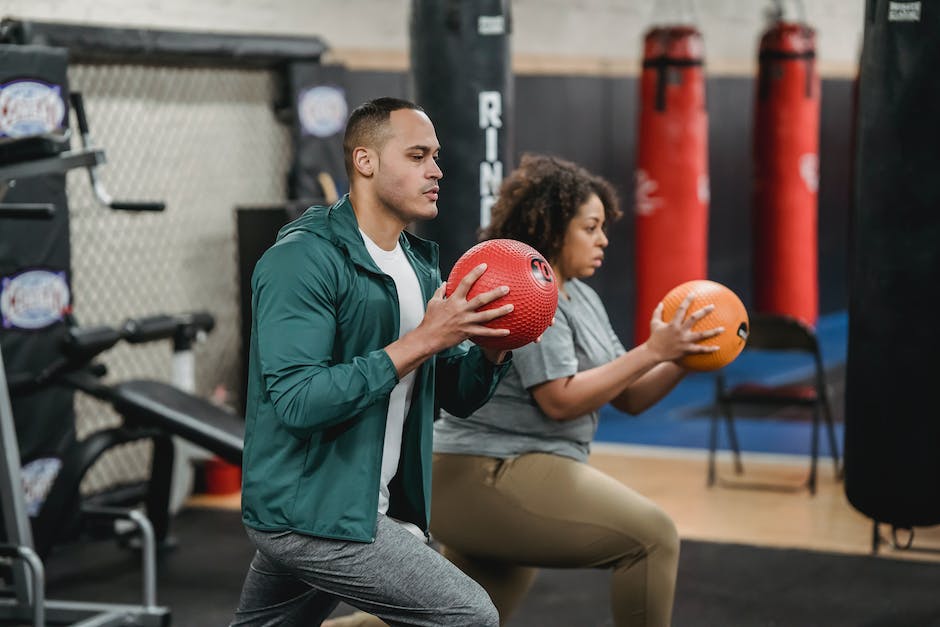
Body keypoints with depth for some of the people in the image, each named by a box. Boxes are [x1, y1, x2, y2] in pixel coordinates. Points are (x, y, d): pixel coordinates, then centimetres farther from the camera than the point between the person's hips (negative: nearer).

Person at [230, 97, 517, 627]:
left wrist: (494, 345, -9)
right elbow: (298, 400, -26)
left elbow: (459, 396, 13)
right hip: (310, 513, -9)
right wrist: (422, 341, -26)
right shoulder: (303, 260, -16)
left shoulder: (420, 264, 11)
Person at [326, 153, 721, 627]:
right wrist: (651, 352, -23)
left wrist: (683, 360, -4)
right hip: (492, 478, -11)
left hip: (510, 474, 11)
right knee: (651, 536, -17)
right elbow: (560, 400, -23)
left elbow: (629, 397, 13)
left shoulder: (580, 298, 15)